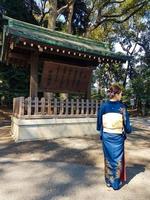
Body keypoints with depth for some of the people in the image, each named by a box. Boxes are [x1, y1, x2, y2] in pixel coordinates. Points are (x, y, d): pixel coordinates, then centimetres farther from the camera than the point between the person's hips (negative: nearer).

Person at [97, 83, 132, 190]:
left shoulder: (103, 106, -6)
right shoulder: (121, 106, -12)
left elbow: (99, 124, 0)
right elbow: (126, 124, -8)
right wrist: (128, 130, 12)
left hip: (106, 137, 2)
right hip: (118, 137, -2)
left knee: (108, 158, 17)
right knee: (118, 159, 15)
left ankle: (109, 181, 31)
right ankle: (116, 183, 28)